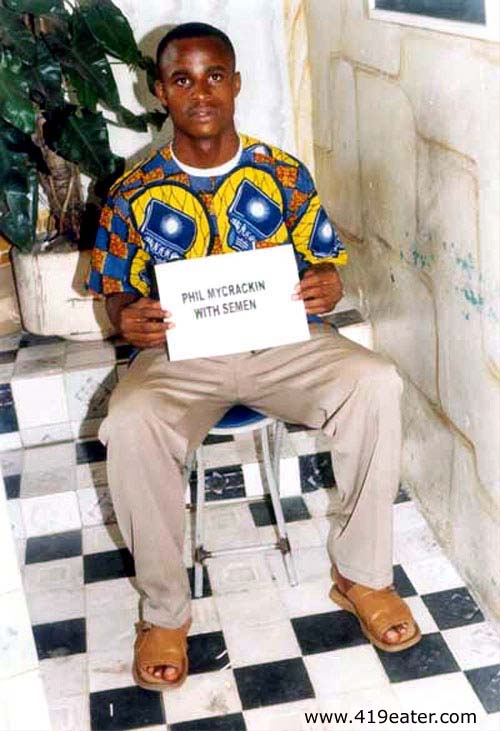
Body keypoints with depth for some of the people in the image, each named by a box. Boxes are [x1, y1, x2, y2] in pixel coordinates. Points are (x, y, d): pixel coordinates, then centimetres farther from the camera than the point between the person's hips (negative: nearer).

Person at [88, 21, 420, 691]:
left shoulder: (283, 174, 4)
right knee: (129, 429, -33)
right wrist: (130, 321, -18)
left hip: (283, 342, 1)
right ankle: (165, 609, -10)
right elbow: (117, 292, 7)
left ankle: (360, 573, -9)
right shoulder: (134, 195, 1)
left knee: (377, 384, -28)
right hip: (179, 354, 0)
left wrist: (328, 286, -18)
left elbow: (324, 265, 8)